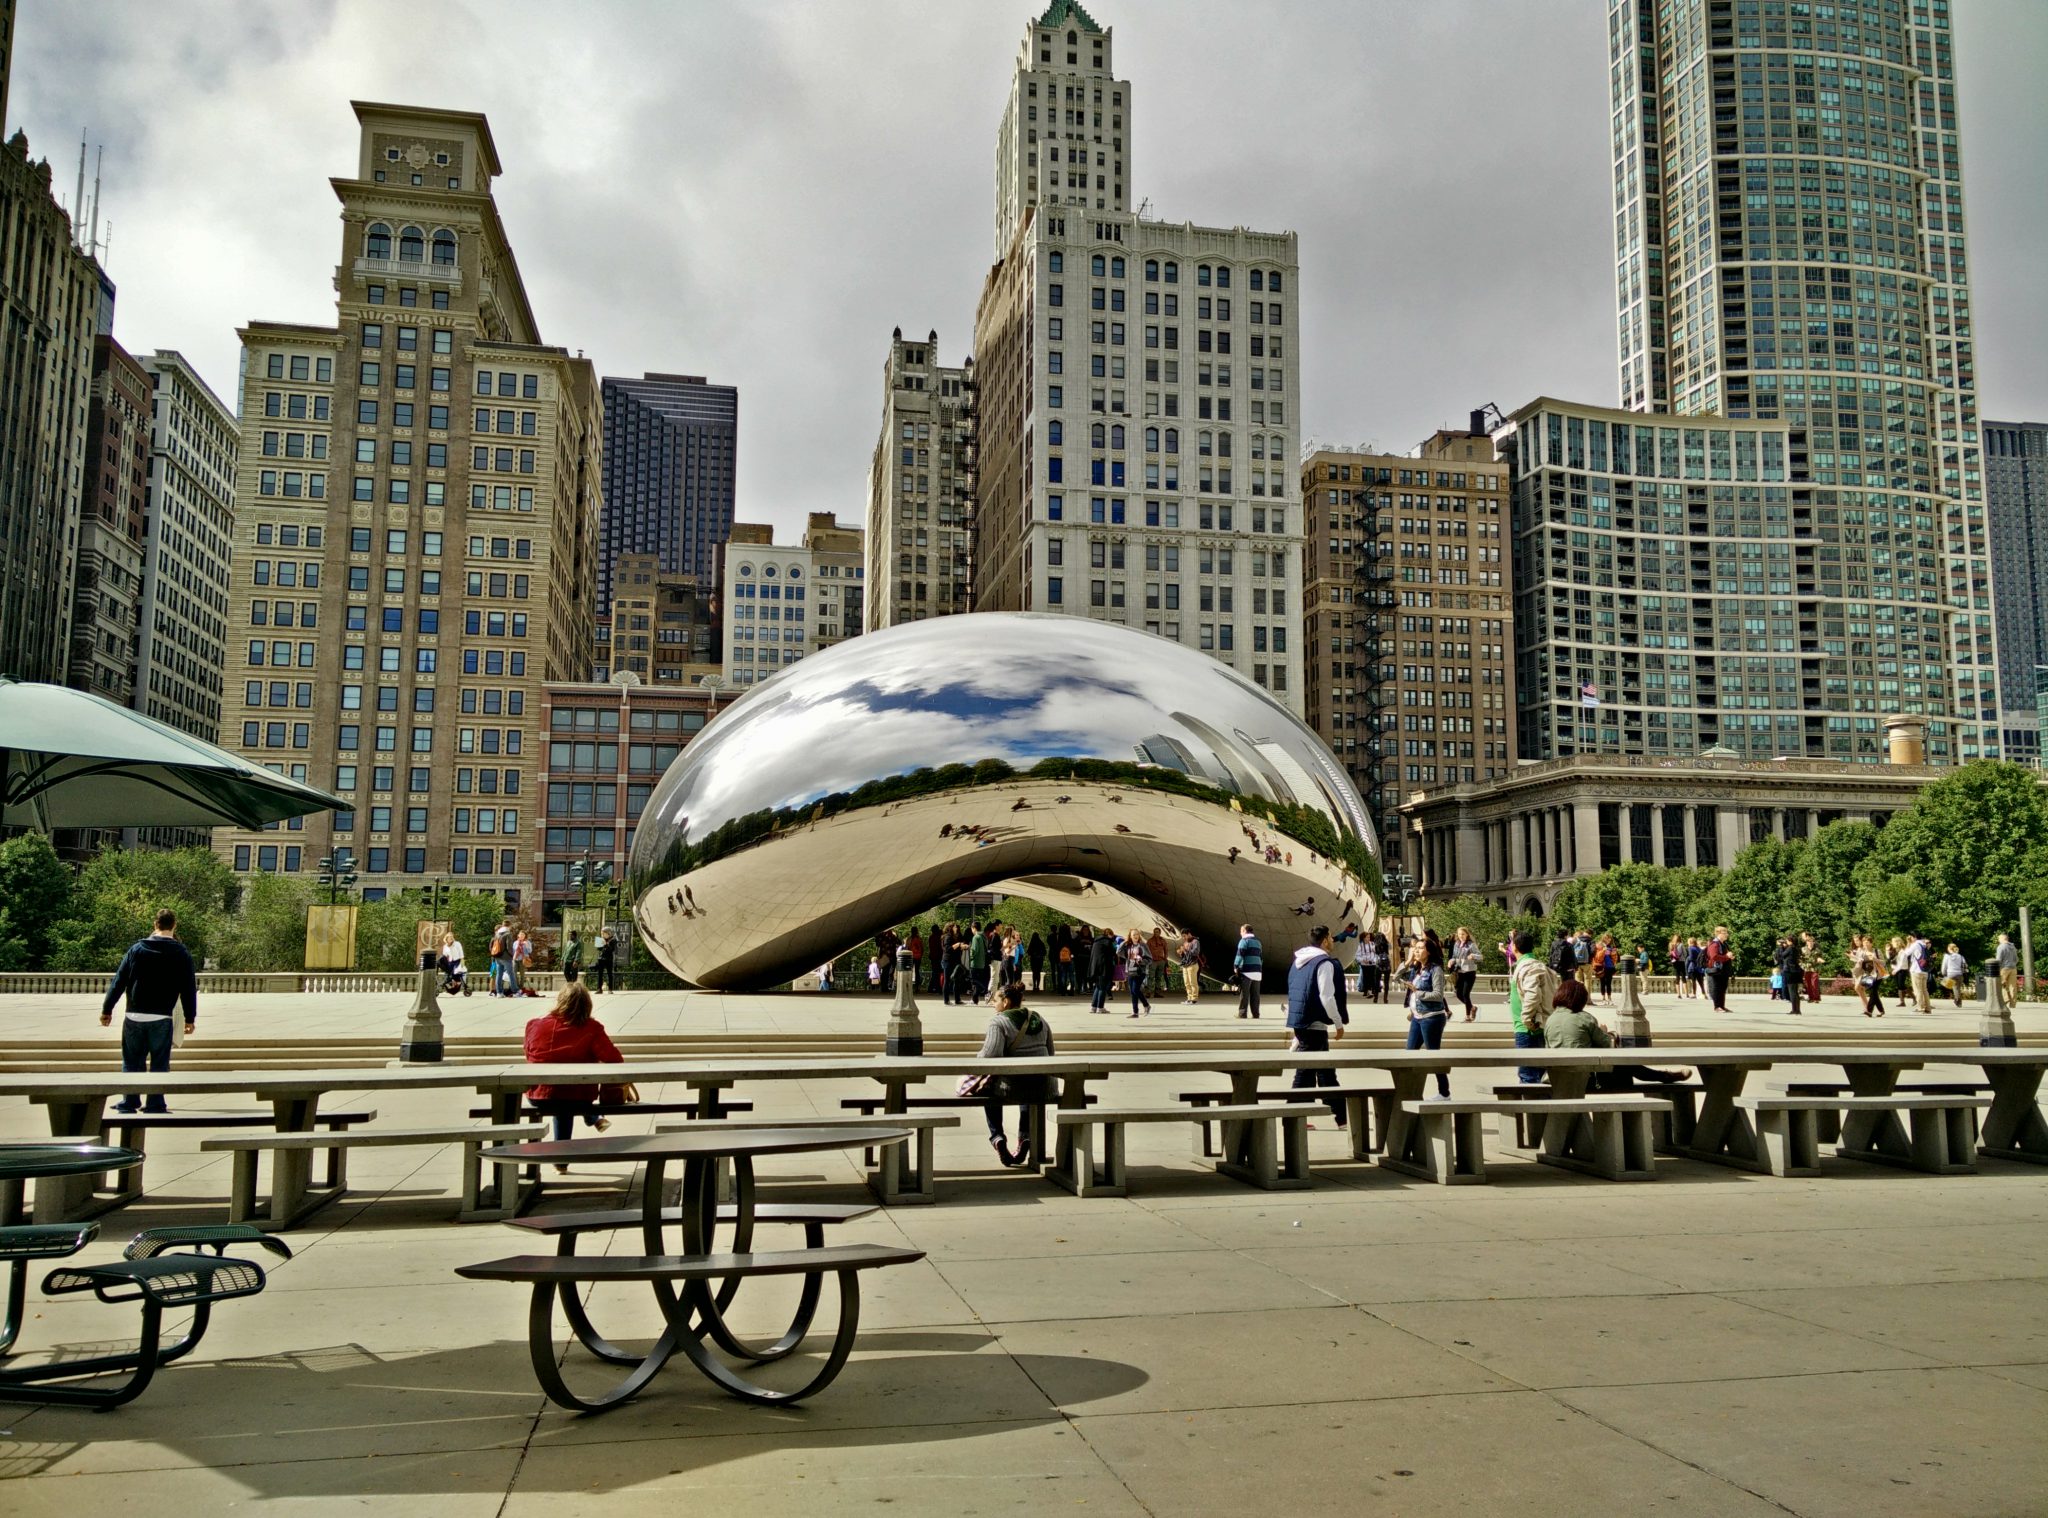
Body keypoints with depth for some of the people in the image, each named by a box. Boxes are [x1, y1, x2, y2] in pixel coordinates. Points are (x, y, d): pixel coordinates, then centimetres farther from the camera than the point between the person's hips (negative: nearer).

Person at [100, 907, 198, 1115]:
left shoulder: (137, 948, 2)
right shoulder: (181, 953, -1)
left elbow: (119, 981, 2)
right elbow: (189, 987, 1)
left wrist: (107, 1009, 9)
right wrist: (190, 1018, 9)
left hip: (134, 1016, 1)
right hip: (162, 1018, -1)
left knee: (131, 1060, 12)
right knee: (159, 1063, 4)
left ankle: (129, 1102, 14)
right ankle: (155, 1104, 4)